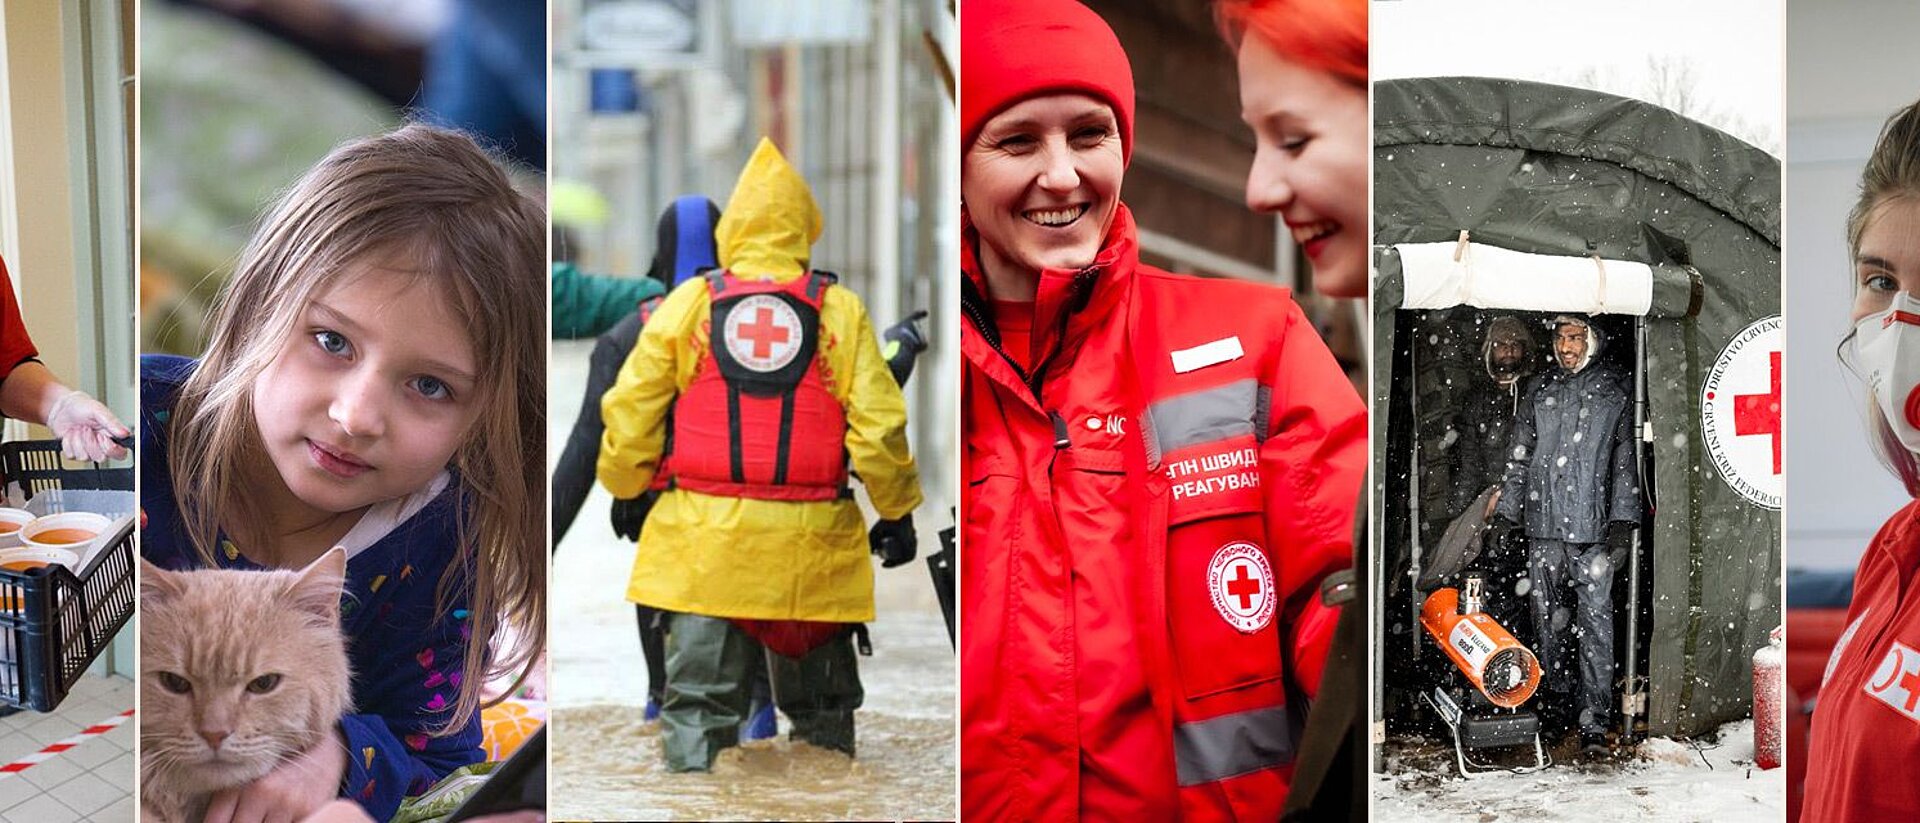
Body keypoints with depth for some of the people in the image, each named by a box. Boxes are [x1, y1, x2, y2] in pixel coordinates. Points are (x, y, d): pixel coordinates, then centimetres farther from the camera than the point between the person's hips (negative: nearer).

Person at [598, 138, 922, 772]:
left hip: (704, 535, 0)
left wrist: (625, 489, 21)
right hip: (810, 542, 0)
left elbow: (630, 410, 4)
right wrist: (897, 512, 11)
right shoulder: (839, 310, 2)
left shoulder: (689, 303, 2)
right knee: (820, 704, 14)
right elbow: (877, 424, -1)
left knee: (697, 697, 6)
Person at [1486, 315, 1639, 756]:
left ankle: (1594, 719, -7)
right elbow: (1518, 457, 16)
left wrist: (1622, 519, -4)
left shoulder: (1612, 393, 5)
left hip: (1593, 527, -3)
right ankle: (1557, 695, 20)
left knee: (1595, 620, -7)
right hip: (1542, 523, 3)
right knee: (1546, 618, 7)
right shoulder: (1538, 390, 12)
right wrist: (1506, 512, 11)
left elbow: (1626, 459, 4)